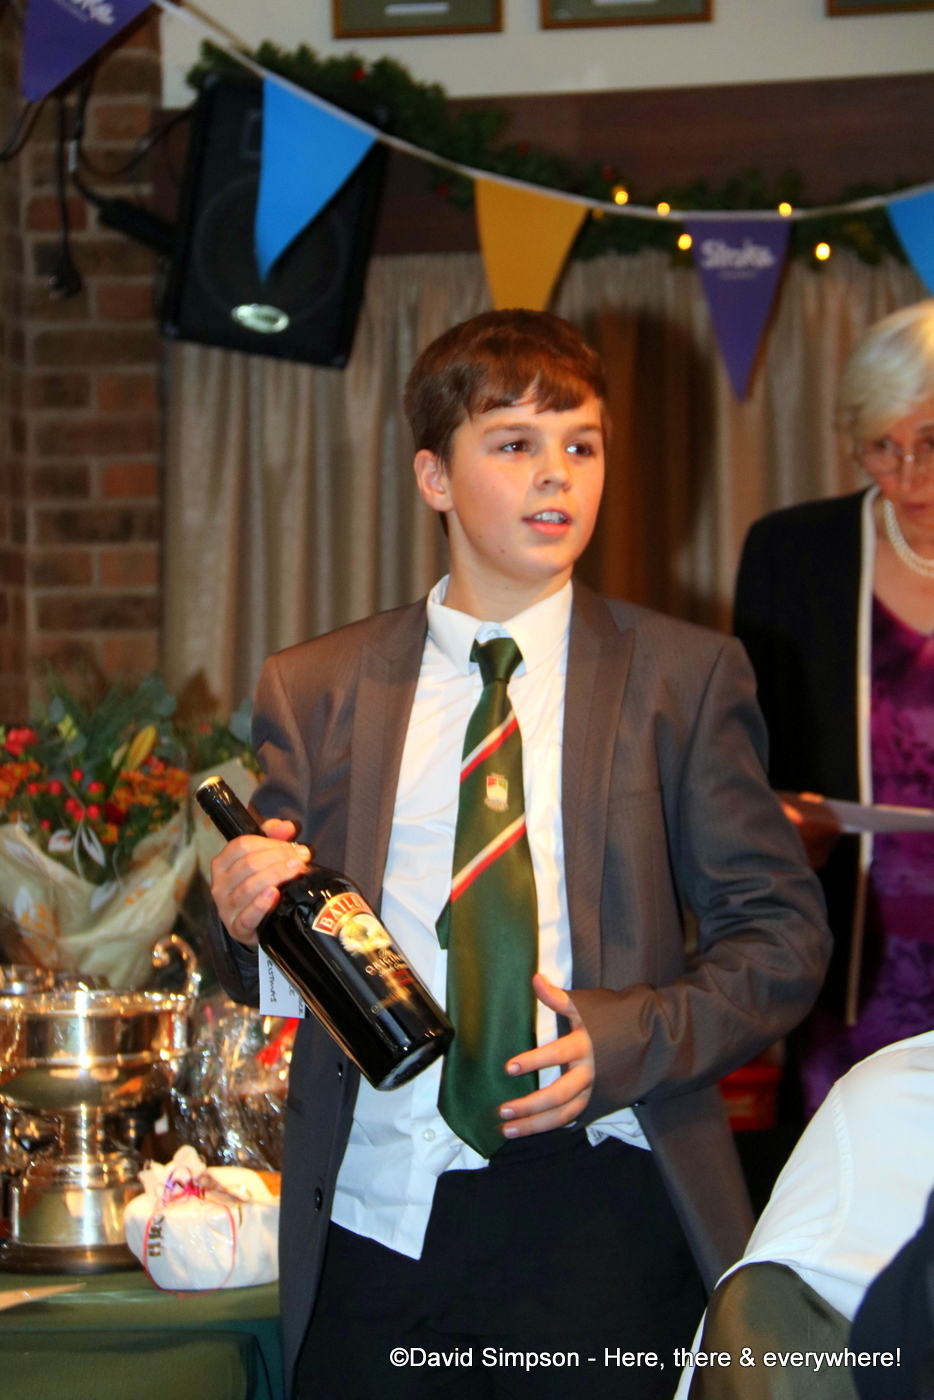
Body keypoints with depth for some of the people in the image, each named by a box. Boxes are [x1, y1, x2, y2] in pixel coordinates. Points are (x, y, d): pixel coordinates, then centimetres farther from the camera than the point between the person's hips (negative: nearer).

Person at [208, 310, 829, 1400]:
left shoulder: (685, 677, 6)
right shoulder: (314, 690, 10)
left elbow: (782, 930, 4)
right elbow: (265, 972, 12)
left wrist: (630, 1037, -12)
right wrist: (245, 910, -11)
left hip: (598, 1208, -1)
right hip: (378, 1218, 1)